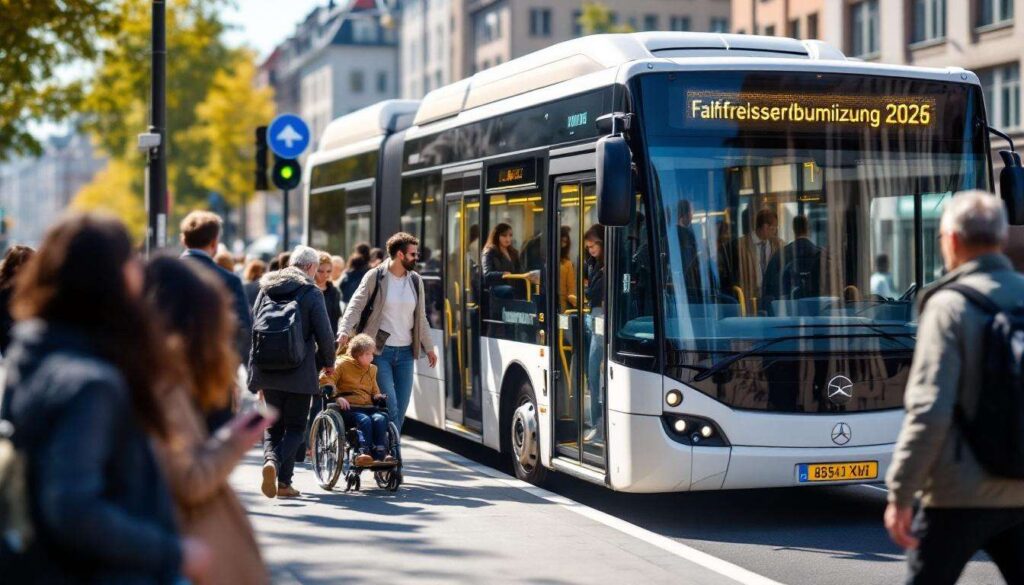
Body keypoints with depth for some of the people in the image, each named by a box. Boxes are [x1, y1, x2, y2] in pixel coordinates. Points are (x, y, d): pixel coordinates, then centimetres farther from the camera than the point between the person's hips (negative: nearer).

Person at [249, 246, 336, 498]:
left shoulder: (266, 290, 10)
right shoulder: (311, 293, -5)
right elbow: (324, 333, -6)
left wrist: (256, 368, 19)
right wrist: (328, 362, 12)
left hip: (267, 370, 4)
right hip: (299, 372, -4)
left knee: (273, 425, 14)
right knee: (295, 427, 4)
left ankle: (270, 458, -16)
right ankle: (283, 482, -14)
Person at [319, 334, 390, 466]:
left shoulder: (371, 369, 23)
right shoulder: (343, 364, 4)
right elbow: (325, 379, -3)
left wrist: (377, 396, 9)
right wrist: (336, 396, -15)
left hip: (368, 406, 5)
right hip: (349, 406, -5)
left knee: (380, 419, -27)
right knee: (365, 420, -35)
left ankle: (381, 454, -35)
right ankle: (364, 452, -44)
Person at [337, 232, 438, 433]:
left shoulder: (415, 281, 9)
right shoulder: (375, 277, -6)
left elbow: (421, 318, 17)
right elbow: (356, 306, -9)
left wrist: (428, 348, 19)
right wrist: (345, 331, -24)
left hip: (405, 352, 5)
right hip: (380, 351, -5)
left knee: (401, 407, 4)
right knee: (390, 405, -11)